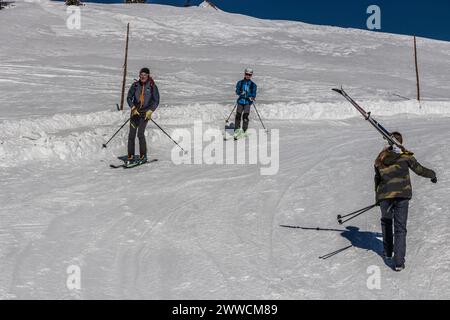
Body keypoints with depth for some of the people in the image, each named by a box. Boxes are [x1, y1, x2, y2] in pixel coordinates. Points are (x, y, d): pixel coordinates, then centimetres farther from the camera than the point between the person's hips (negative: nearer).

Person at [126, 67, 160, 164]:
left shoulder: (152, 86, -3)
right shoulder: (135, 85, 3)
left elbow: (156, 101, 0)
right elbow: (129, 98, 7)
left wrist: (150, 111, -11)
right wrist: (133, 108, -7)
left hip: (146, 112, -3)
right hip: (135, 111, 3)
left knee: (140, 134, -15)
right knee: (131, 134, -3)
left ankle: (143, 156, -2)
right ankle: (131, 157, 4)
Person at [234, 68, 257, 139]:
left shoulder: (253, 85, 9)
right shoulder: (240, 83, 12)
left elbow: (254, 94, 8)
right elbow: (237, 91, 7)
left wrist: (252, 98, -13)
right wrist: (240, 92, -14)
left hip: (248, 102, -1)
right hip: (241, 100, 1)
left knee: (245, 115, -16)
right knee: (238, 115, -9)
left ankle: (244, 130, -16)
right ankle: (236, 130, -4)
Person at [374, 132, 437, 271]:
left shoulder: (380, 159, 9)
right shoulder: (405, 155, 0)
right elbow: (419, 169, 5)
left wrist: (377, 198, 25)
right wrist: (432, 175, 25)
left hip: (384, 195, 2)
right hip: (402, 195, -2)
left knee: (386, 221, 27)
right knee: (400, 227, 2)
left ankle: (388, 251, 32)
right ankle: (398, 262, -5)